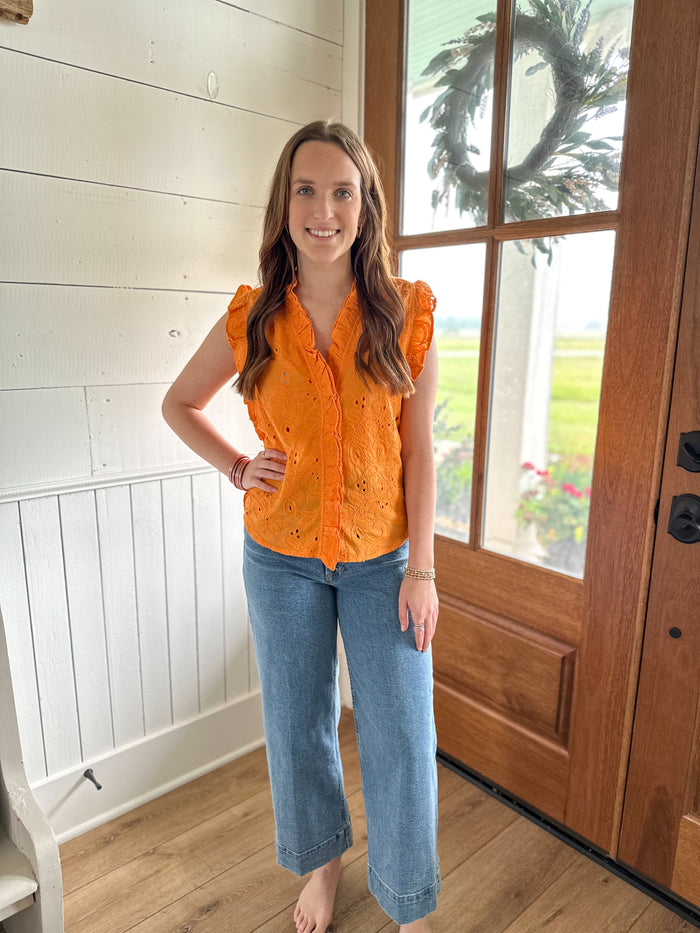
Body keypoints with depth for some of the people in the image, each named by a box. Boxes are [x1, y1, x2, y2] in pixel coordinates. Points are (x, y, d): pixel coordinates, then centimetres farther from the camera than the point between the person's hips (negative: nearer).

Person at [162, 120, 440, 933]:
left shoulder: (407, 312, -7)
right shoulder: (251, 319, -5)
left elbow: (418, 448, -5)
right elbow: (179, 404, 11)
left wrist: (422, 568, -6)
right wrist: (237, 469, -3)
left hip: (381, 559, -1)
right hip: (281, 558, 1)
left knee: (401, 738, 7)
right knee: (298, 725, 18)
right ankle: (321, 861, 48)